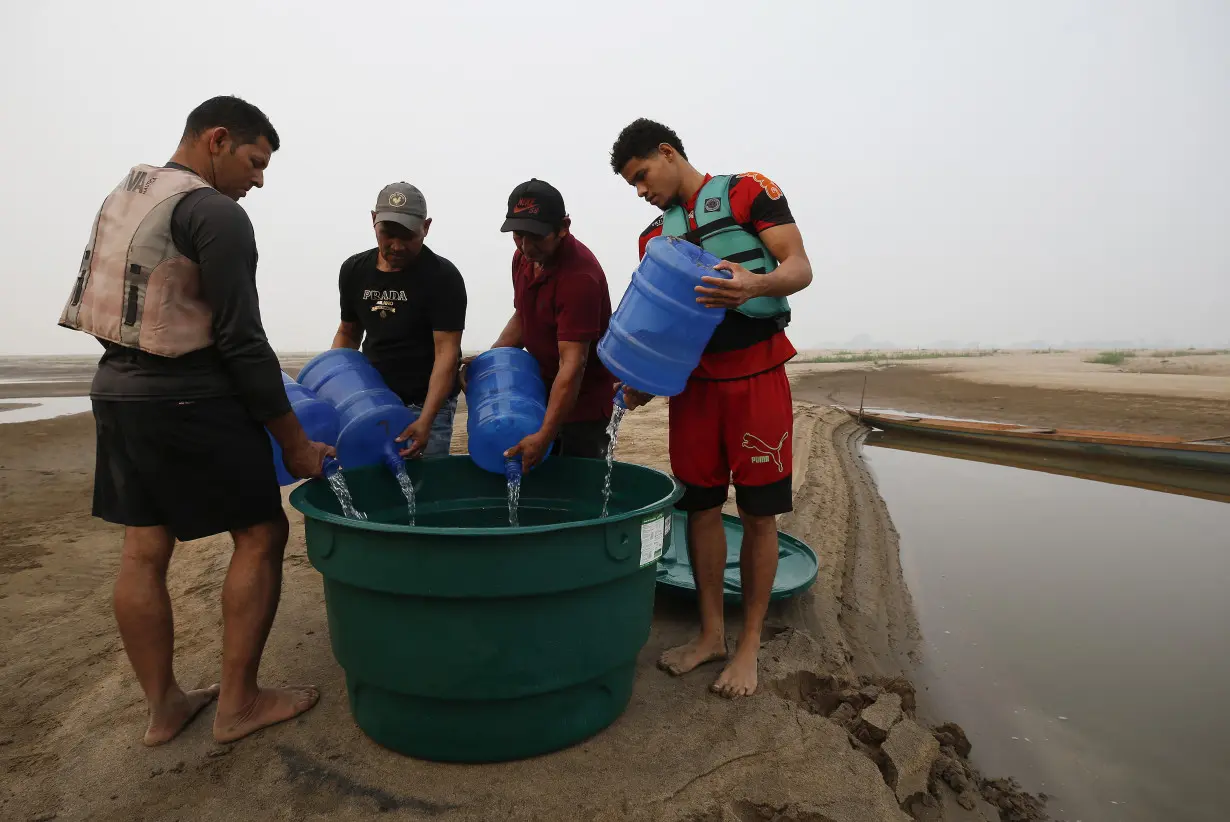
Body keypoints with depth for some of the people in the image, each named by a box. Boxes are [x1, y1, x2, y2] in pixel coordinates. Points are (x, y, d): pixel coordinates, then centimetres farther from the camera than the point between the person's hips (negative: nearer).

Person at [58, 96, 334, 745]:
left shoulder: (124, 197, 15)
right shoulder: (215, 213, -14)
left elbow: (155, 311, 16)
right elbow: (241, 340, -17)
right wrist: (295, 443, -12)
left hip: (115, 387, 9)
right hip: (186, 398, -9)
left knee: (143, 551, 11)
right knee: (260, 534, 2)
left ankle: (163, 706, 23)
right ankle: (237, 704, 9)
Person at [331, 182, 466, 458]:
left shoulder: (443, 277, -14)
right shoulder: (354, 271, 3)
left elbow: (446, 352, -20)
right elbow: (348, 333, 16)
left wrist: (426, 419, -30)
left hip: (426, 403, -5)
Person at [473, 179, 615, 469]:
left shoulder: (580, 276, -27)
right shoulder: (524, 256, 1)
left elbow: (573, 363, -31)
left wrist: (544, 435, -35)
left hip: (584, 401, -8)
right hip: (543, 393, 8)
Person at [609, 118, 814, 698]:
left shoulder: (749, 192, 0)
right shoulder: (655, 235, 15)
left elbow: (799, 268, -9)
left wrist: (757, 284, -31)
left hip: (756, 377, -4)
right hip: (693, 381, 5)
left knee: (758, 512, 1)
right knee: (701, 505, 6)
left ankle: (749, 644, 14)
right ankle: (710, 634, 21)